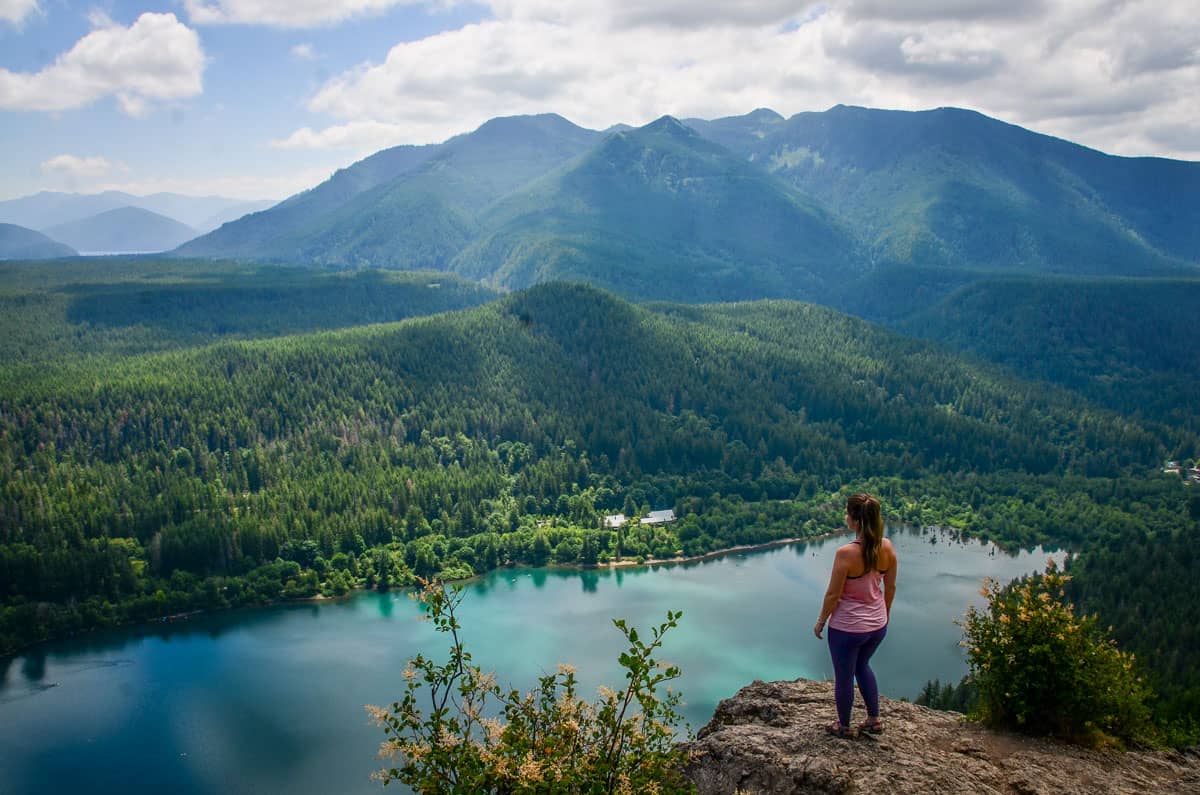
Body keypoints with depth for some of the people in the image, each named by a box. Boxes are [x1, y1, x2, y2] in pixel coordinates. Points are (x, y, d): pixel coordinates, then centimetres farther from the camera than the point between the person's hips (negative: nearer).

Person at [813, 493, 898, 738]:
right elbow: (890, 586, 3)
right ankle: (874, 719, 37)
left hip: (847, 628, -6)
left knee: (844, 676, 16)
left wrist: (821, 621, -4)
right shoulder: (887, 548, -10)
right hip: (877, 625, 6)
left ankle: (844, 726, 34)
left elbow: (833, 594, -19)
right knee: (862, 665, 31)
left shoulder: (846, 553, -27)